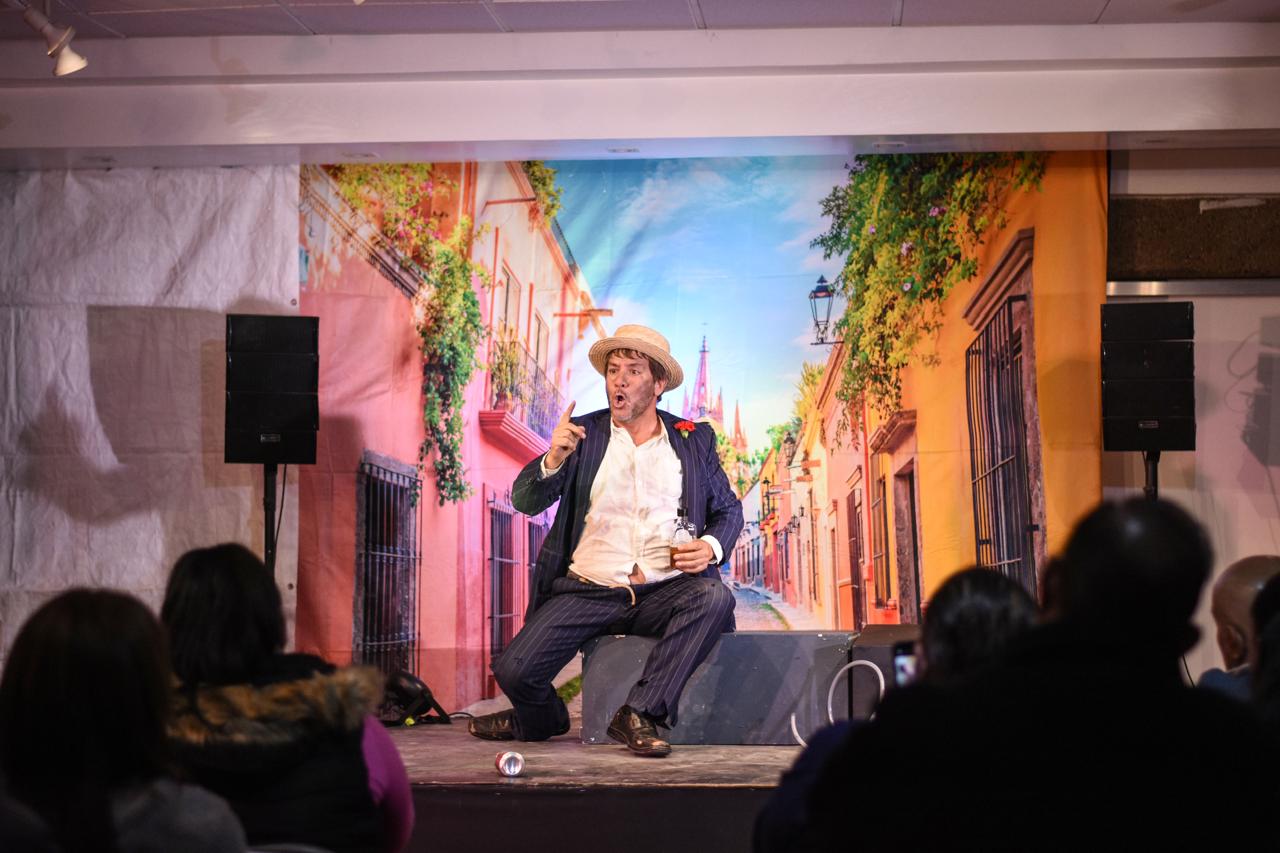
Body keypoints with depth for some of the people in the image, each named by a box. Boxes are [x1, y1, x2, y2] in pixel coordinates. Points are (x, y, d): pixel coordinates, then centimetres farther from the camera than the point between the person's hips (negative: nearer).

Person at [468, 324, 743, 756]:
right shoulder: (584, 433, 7)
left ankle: (638, 713, -23)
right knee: (513, 671, -18)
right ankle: (541, 720, 19)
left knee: (715, 598, -32)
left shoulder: (695, 440, 10)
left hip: (664, 591, 0)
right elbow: (526, 500, 0)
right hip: (587, 589, 0)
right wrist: (554, 459, -21)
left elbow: (728, 509, 17)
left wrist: (711, 546, -6)